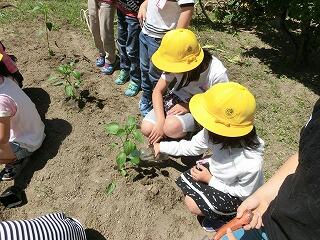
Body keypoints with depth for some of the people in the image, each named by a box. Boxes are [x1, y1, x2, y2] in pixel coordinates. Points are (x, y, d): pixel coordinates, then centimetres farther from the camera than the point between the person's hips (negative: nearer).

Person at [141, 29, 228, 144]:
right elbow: (158, 91, -12)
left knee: (171, 126, -31)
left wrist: (188, 107, -24)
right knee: (147, 128, -16)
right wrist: (161, 122, -24)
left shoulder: (217, 74, -28)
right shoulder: (176, 65, -20)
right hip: (176, 100, 3)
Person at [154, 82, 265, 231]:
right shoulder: (213, 134, -28)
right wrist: (162, 147, -3)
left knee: (193, 205, -12)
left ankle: (229, 216, 11)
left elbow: (244, 193, -21)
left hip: (235, 194, -5)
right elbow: (192, 147, -8)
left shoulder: (251, 165, -42)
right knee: (184, 181, 2)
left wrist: (209, 180, -20)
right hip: (216, 171, 6)